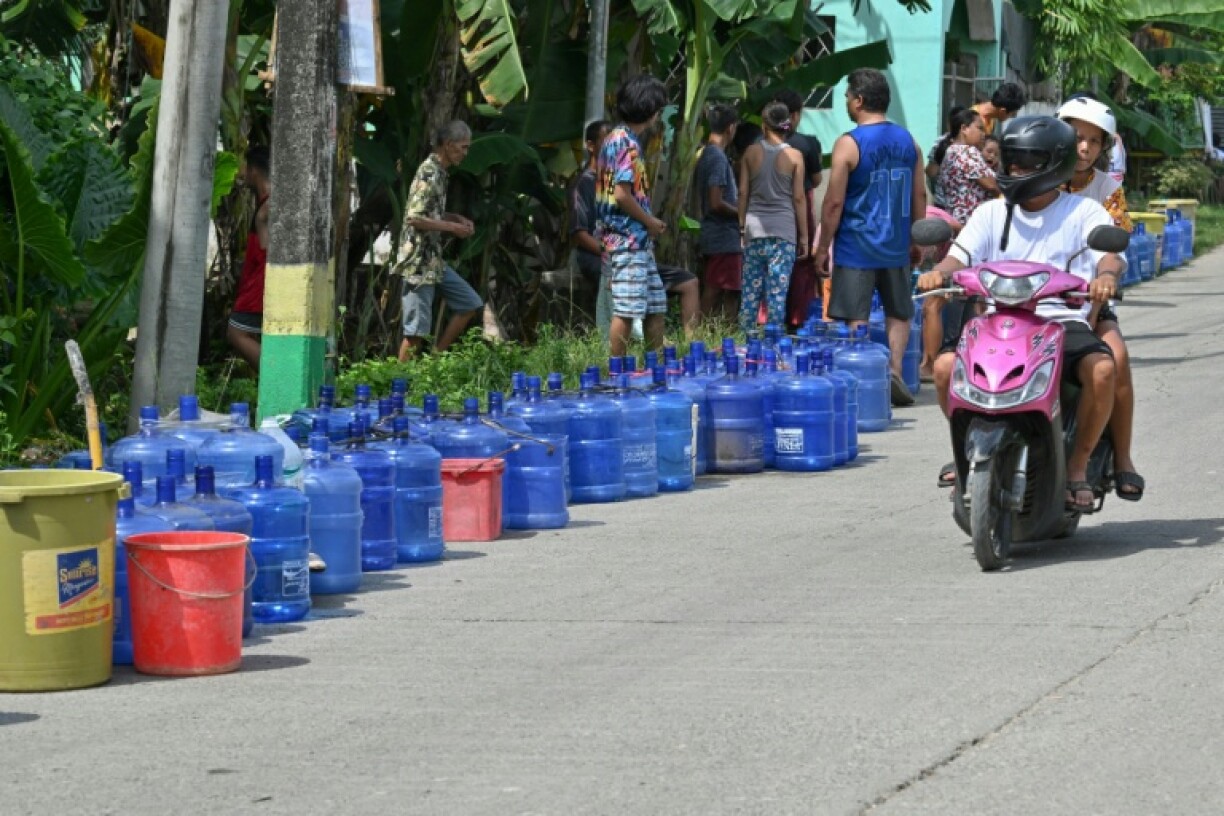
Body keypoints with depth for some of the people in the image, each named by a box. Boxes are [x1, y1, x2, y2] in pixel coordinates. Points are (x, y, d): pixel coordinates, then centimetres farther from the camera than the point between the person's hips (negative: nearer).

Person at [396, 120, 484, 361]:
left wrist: (456, 218, 10)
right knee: (416, 329, -6)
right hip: (419, 262, -10)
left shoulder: (439, 172, 12)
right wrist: (452, 227, -16)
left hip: (435, 260, 10)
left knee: (470, 304, 14)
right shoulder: (428, 174, -18)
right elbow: (414, 218, -25)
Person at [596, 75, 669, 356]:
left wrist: (649, 223, 16)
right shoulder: (627, 144, -15)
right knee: (626, 311, -8)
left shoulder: (616, 139, 16)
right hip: (626, 241, -10)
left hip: (637, 241, 10)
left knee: (655, 307, 14)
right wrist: (651, 222, -8)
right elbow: (622, 195, -22)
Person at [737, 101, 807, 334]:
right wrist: (803, 236, 5)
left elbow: (743, 192, 5)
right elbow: (799, 198, -1)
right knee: (778, 293, -1)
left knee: (750, 290, 7)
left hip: (755, 227, 2)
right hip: (784, 230, -2)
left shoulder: (751, 153, 3)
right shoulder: (794, 156, -2)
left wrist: (742, 225, 14)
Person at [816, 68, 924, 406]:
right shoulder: (908, 141, 4)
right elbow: (919, 197, 10)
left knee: (856, 320, 0)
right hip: (896, 248, 5)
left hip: (856, 248, -5)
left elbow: (834, 203, -12)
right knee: (899, 314, 17)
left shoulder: (849, 144, -12)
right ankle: (894, 369, 0)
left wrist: (822, 247, -3)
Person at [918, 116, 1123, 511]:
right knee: (946, 365, -24)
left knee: (1101, 368, -33)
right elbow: (961, 255, 3)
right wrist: (940, 272, -21)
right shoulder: (991, 214, 16)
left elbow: (1110, 254, -10)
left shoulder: (1083, 212, 7)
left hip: (1063, 320, -3)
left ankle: (1078, 463, -13)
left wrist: (1106, 275, -35)